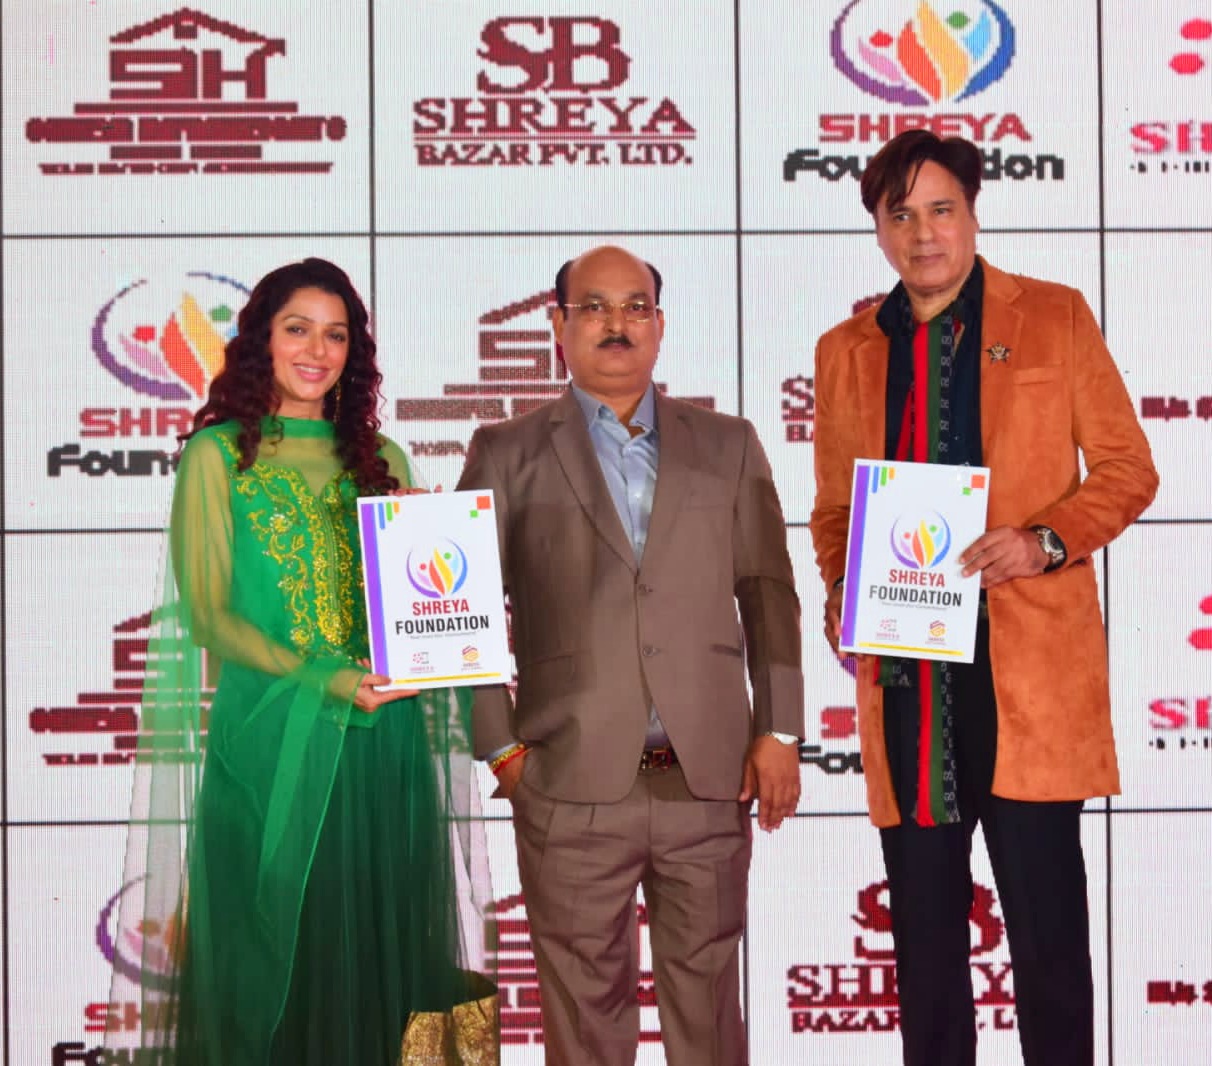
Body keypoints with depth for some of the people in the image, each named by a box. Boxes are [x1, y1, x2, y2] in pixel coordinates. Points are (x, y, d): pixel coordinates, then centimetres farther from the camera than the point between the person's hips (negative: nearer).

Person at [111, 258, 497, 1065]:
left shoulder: (381, 459, 13)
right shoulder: (218, 454, 2)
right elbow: (206, 612, -5)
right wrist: (325, 682, -18)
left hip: (384, 739, 3)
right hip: (270, 738, -3)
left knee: (379, 954, 7)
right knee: (273, 964, 2)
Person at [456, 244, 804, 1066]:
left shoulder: (728, 445, 12)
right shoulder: (507, 453, 6)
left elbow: (768, 594, 9)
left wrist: (779, 730, 2)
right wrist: (499, 746, -2)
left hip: (710, 779, 2)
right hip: (572, 785, -1)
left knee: (708, 995, 9)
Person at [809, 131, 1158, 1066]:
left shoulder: (1054, 318, 6)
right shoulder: (848, 351, 14)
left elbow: (1127, 468, 5)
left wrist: (1047, 540, -13)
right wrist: (843, 593, 0)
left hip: (1029, 655, -3)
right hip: (904, 666, 3)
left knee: (1045, 914, -2)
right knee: (924, 916, 8)